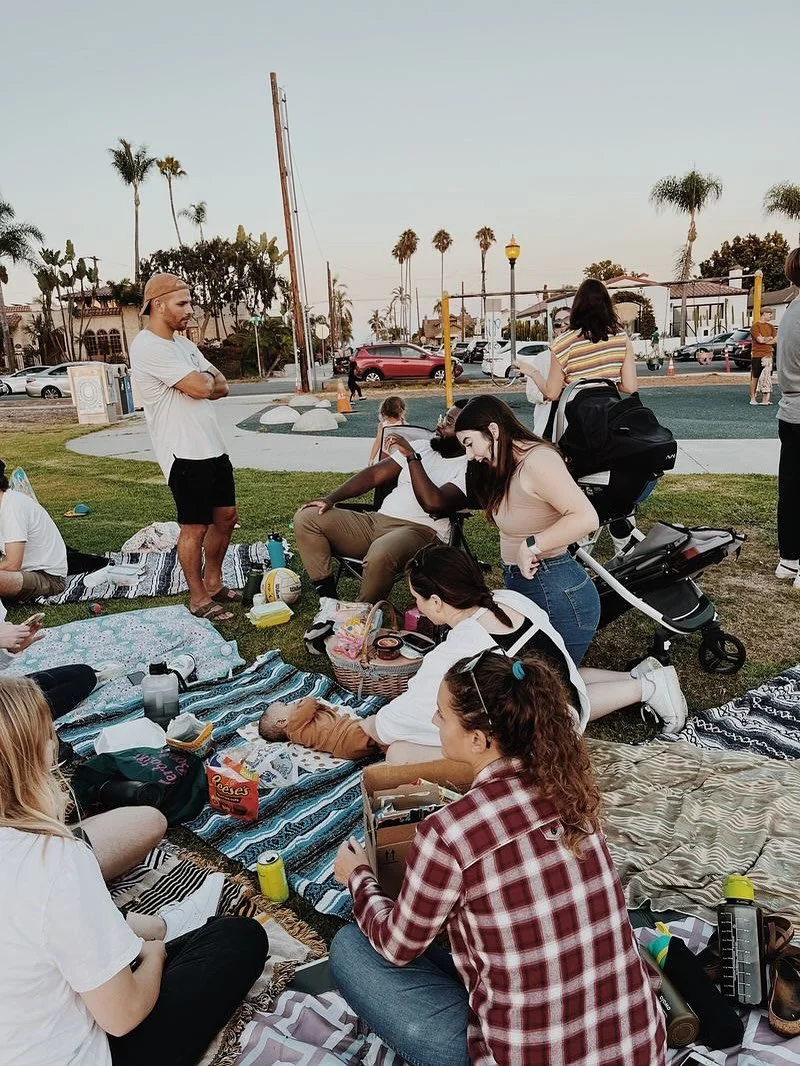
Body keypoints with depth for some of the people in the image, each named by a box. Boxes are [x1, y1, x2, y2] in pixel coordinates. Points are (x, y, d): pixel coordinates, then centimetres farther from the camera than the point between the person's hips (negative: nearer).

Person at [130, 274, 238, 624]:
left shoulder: (183, 343, 15)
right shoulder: (148, 347, -15)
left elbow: (222, 387, 11)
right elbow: (200, 388, -21)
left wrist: (200, 383, -8)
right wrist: (206, 378, 1)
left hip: (212, 447, 9)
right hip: (185, 454, -9)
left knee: (226, 516, 15)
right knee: (195, 527, 0)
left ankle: (213, 583, 32)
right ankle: (198, 599, 15)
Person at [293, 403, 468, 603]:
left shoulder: (467, 467, -3)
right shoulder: (422, 446, 20)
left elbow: (433, 503, -20)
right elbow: (375, 474, 16)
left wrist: (411, 456, -15)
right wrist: (331, 498, 5)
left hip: (421, 529, -7)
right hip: (377, 519, 8)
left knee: (380, 554, -42)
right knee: (305, 518, -6)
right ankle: (328, 600, -13)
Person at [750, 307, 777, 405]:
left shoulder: (770, 326, 15)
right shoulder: (755, 326, -4)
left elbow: (776, 339, 4)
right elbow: (760, 340, -15)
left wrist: (764, 340, -7)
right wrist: (769, 338, 3)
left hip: (768, 355, 6)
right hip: (757, 355, -6)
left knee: (767, 377, 4)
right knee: (755, 377, -2)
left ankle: (765, 398, 7)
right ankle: (752, 398, 2)